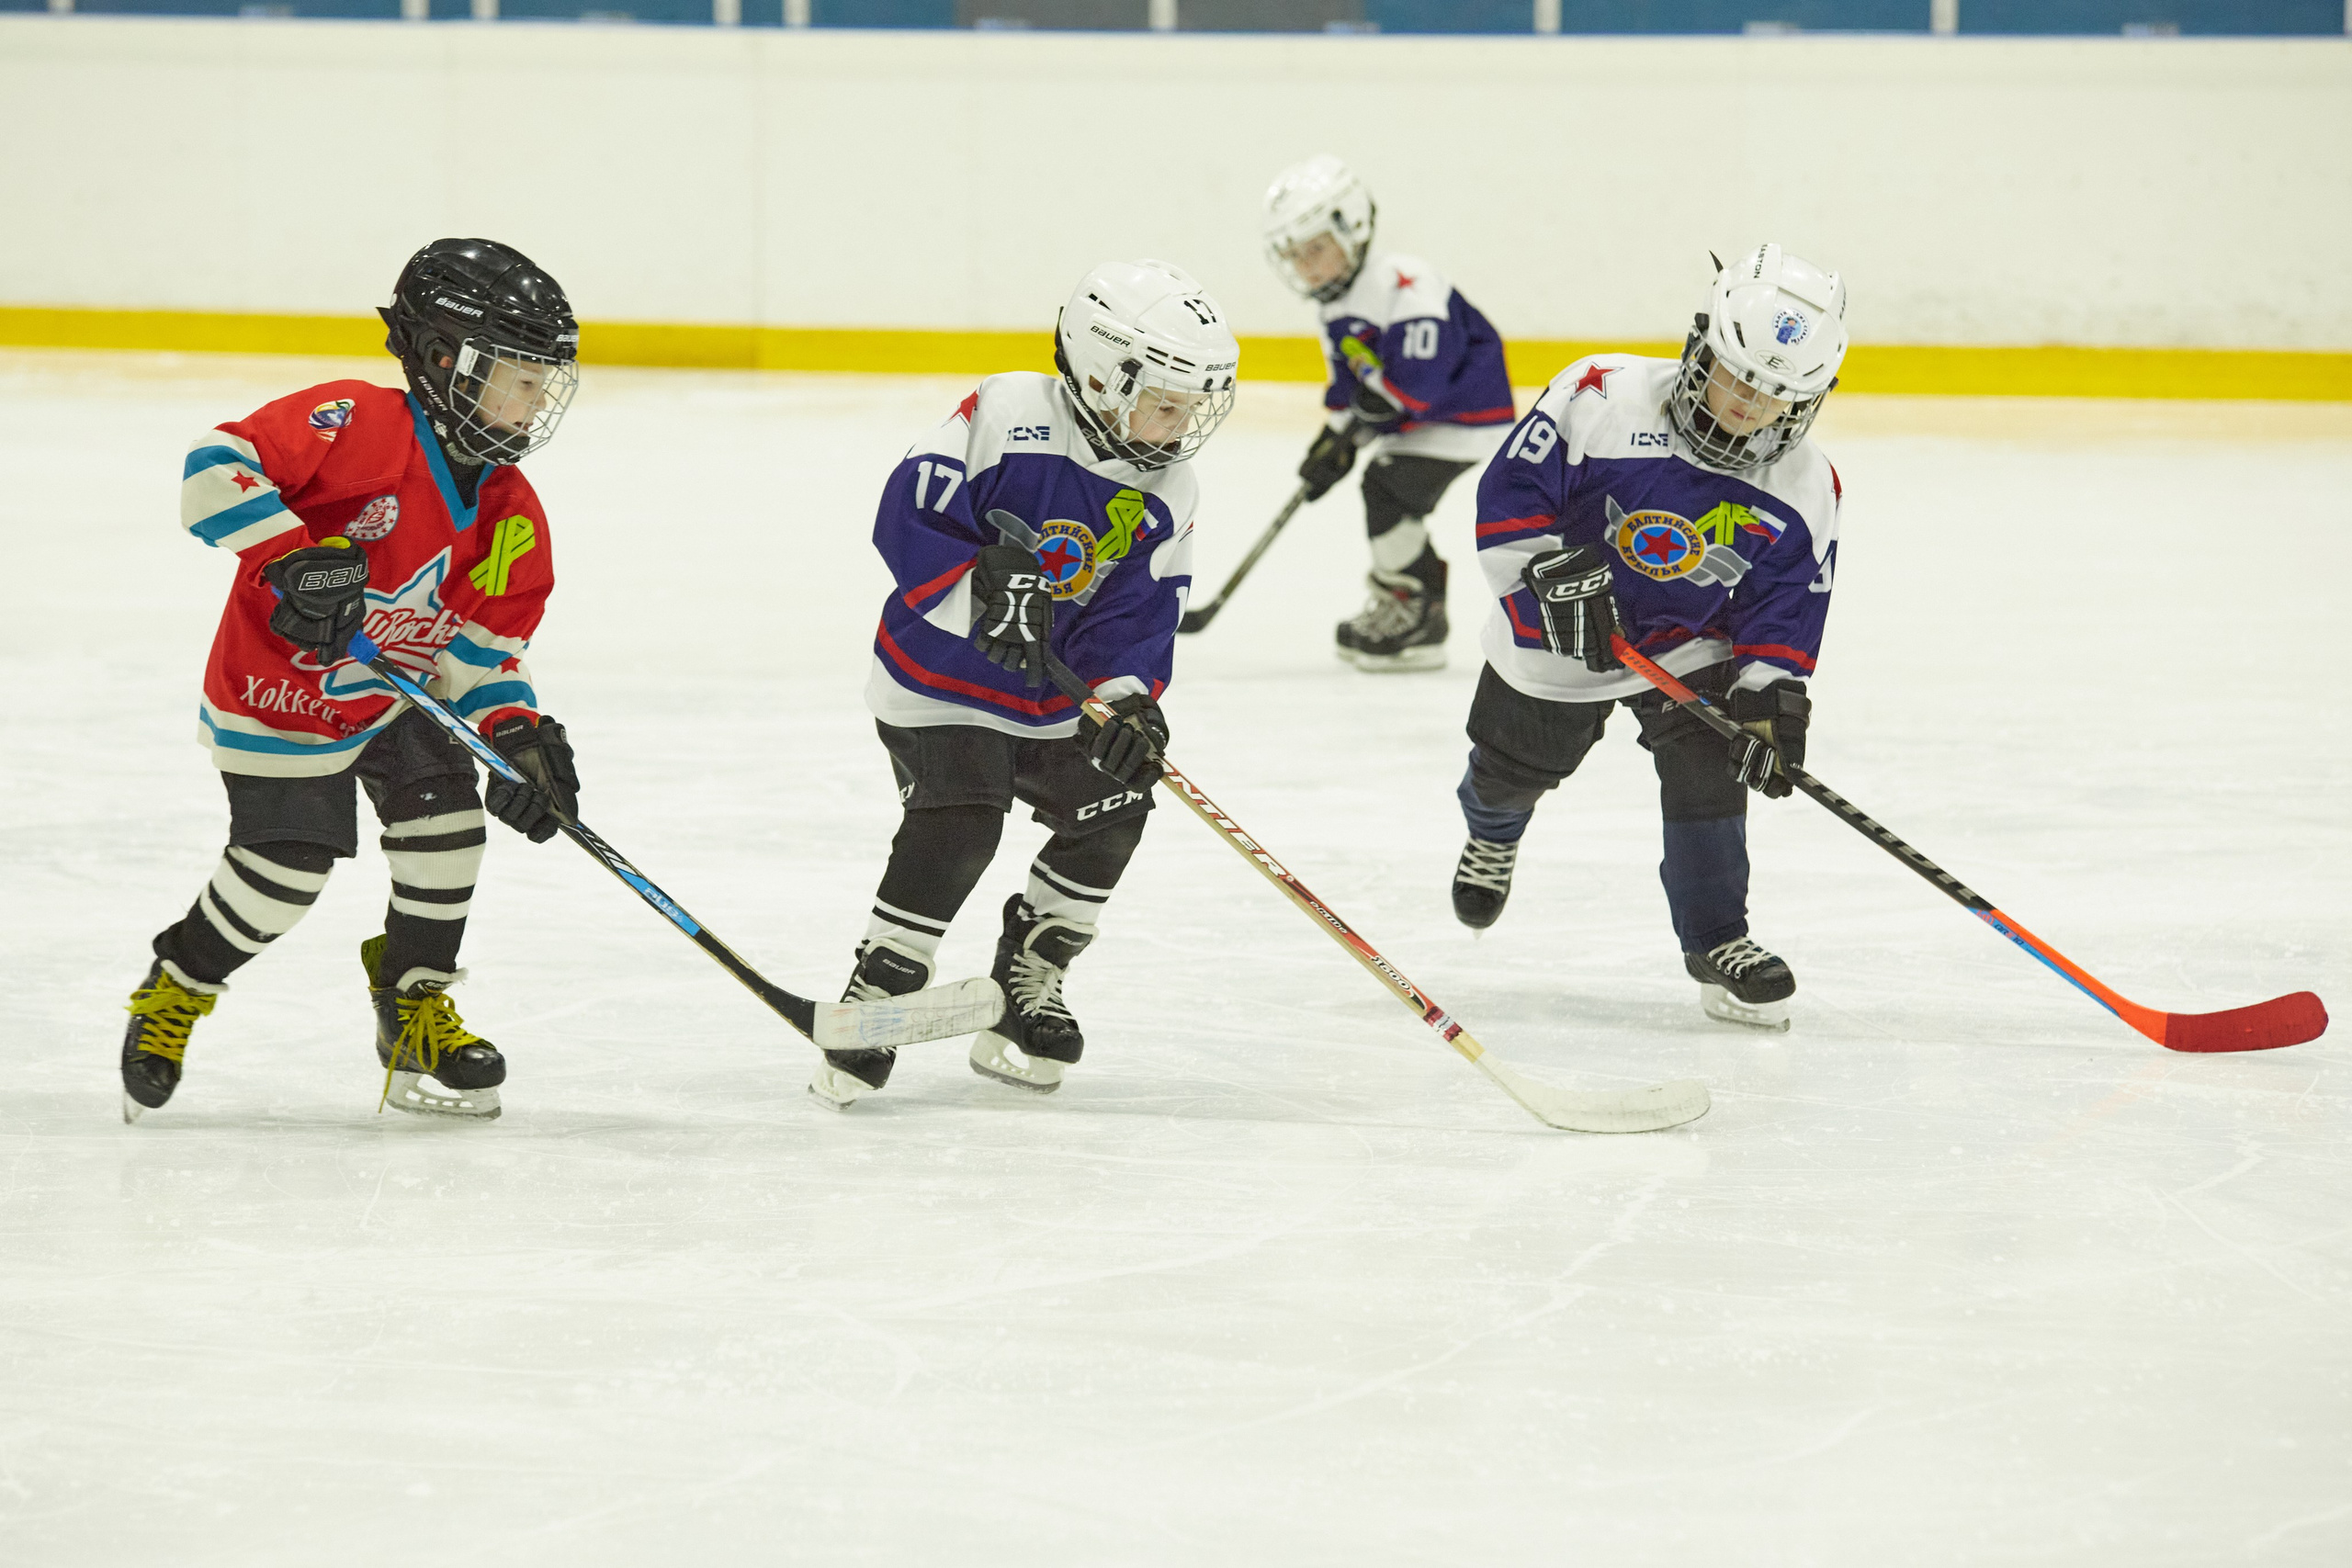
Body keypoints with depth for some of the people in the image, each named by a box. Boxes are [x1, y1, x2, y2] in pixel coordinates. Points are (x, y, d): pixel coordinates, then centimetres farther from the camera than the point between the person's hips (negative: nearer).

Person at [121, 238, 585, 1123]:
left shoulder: (510, 516, -4)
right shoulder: (354, 426, -26)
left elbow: (485, 640, 1)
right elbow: (221, 463, -31)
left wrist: (516, 729, -17)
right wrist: (288, 559, -41)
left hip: (397, 689, 6)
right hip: (278, 689, -6)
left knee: (446, 821, -8)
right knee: (287, 867, -9)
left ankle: (416, 1014, 13)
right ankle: (176, 991, 19)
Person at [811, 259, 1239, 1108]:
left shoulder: (1164, 494, -2)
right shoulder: (1005, 418, -19)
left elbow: (1140, 610, -5)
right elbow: (909, 513, -22)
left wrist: (1129, 695, -23)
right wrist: (982, 590, -33)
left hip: (1052, 700, 7)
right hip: (939, 679, -7)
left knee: (1111, 803, -2)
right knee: (957, 823, -23)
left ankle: (1022, 993, 15)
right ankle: (869, 1005, -12)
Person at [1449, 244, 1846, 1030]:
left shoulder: (1803, 490, -17)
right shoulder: (1602, 397, -28)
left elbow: (1786, 602, -11)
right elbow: (1511, 489, -24)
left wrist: (1769, 688, -25)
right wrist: (1550, 573, -35)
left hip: (1691, 646, 1)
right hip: (1557, 639, -1)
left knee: (1707, 770, -20)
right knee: (1514, 768, 19)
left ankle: (1718, 944, -6)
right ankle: (1492, 835, 58)